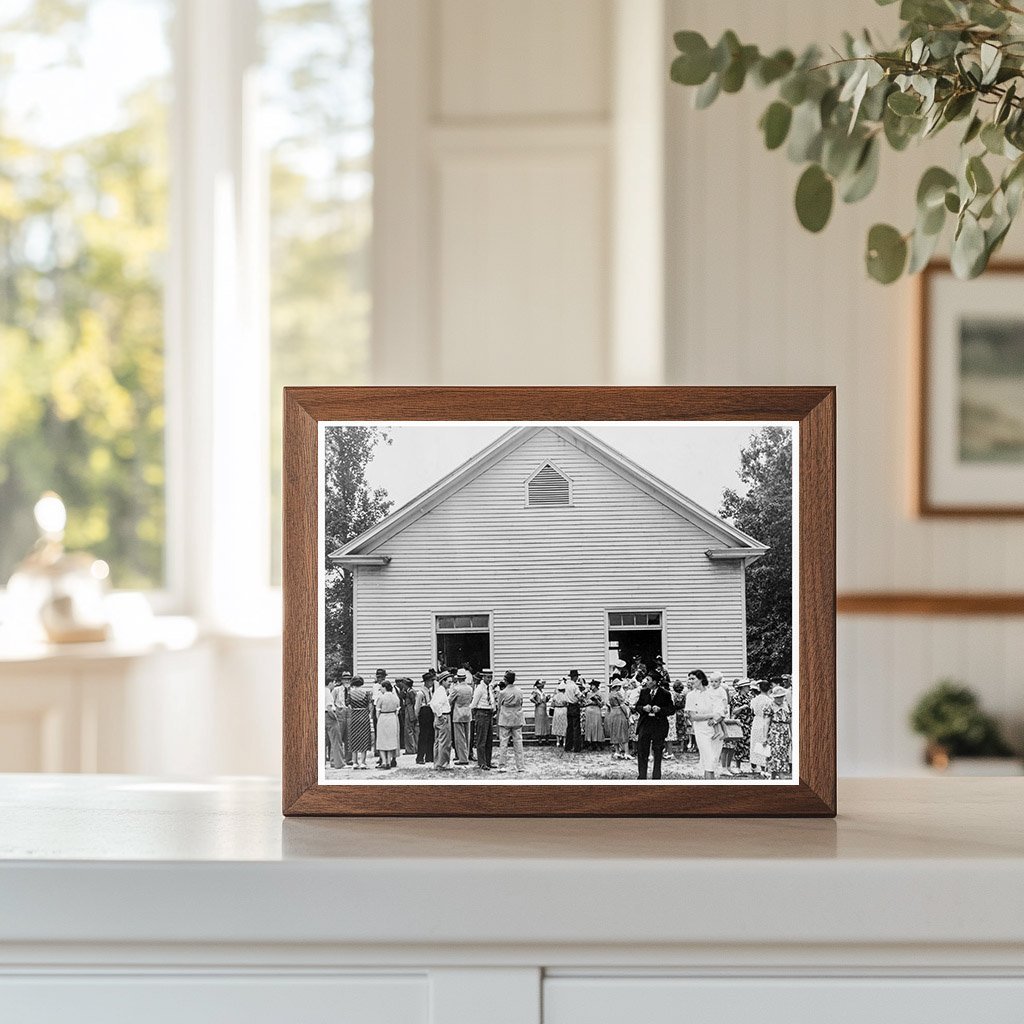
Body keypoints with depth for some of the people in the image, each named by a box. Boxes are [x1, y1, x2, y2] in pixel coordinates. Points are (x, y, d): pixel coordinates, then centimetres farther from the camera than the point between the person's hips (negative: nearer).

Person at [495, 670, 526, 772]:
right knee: (518, 742, 6)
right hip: (517, 720, 2)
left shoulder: (502, 693, -9)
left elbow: (499, 707, -1)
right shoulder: (519, 691, -1)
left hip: (505, 720, -2)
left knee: (503, 743, 2)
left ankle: (501, 765, 1)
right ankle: (520, 766, 5)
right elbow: (521, 704, 8)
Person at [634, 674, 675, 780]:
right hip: (644, 724, 3)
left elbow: (672, 710, -5)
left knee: (657, 753, 4)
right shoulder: (643, 692, 7)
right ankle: (641, 777, 11)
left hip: (659, 726, -3)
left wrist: (660, 709, -19)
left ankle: (656, 778, 13)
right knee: (641, 752, 2)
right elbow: (637, 707, 11)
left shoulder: (665, 694, -6)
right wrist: (644, 708, -10)